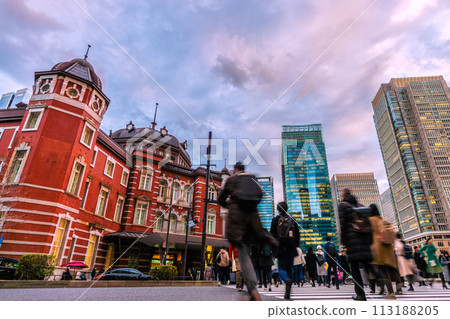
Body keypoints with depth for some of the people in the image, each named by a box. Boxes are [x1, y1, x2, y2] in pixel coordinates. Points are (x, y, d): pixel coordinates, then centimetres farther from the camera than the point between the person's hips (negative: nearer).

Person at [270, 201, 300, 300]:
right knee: (289, 268, 11)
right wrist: (296, 246, 17)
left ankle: (287, 280, -29)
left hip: (281, 248, -3)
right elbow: (297, 235, 9)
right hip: (291, 249, 3)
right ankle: (287, 293, 10)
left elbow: (272, 234, -2)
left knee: (281, 268, 3)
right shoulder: (292, 220, 8)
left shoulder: (276, 219, -1)